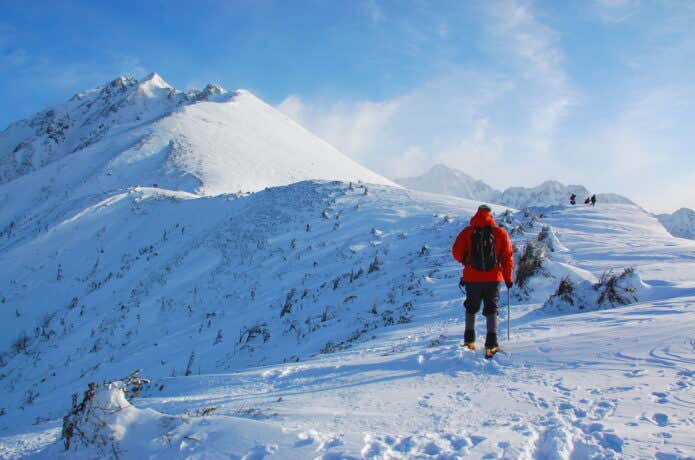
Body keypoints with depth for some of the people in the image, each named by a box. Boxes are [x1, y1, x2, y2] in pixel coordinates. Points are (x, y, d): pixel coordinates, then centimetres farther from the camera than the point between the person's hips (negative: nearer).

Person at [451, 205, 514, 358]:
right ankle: (491, 342, -10)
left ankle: (469, 339, 25)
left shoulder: (467, 232, -1)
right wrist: (508, 279, 7)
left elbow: (456, 252, -5)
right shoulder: (501, 233, 0)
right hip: (493, 278, -1)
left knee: (471, 307, 18)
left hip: (472, 278, 1)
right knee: (491, 309, 4)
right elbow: (508, 257, 0)